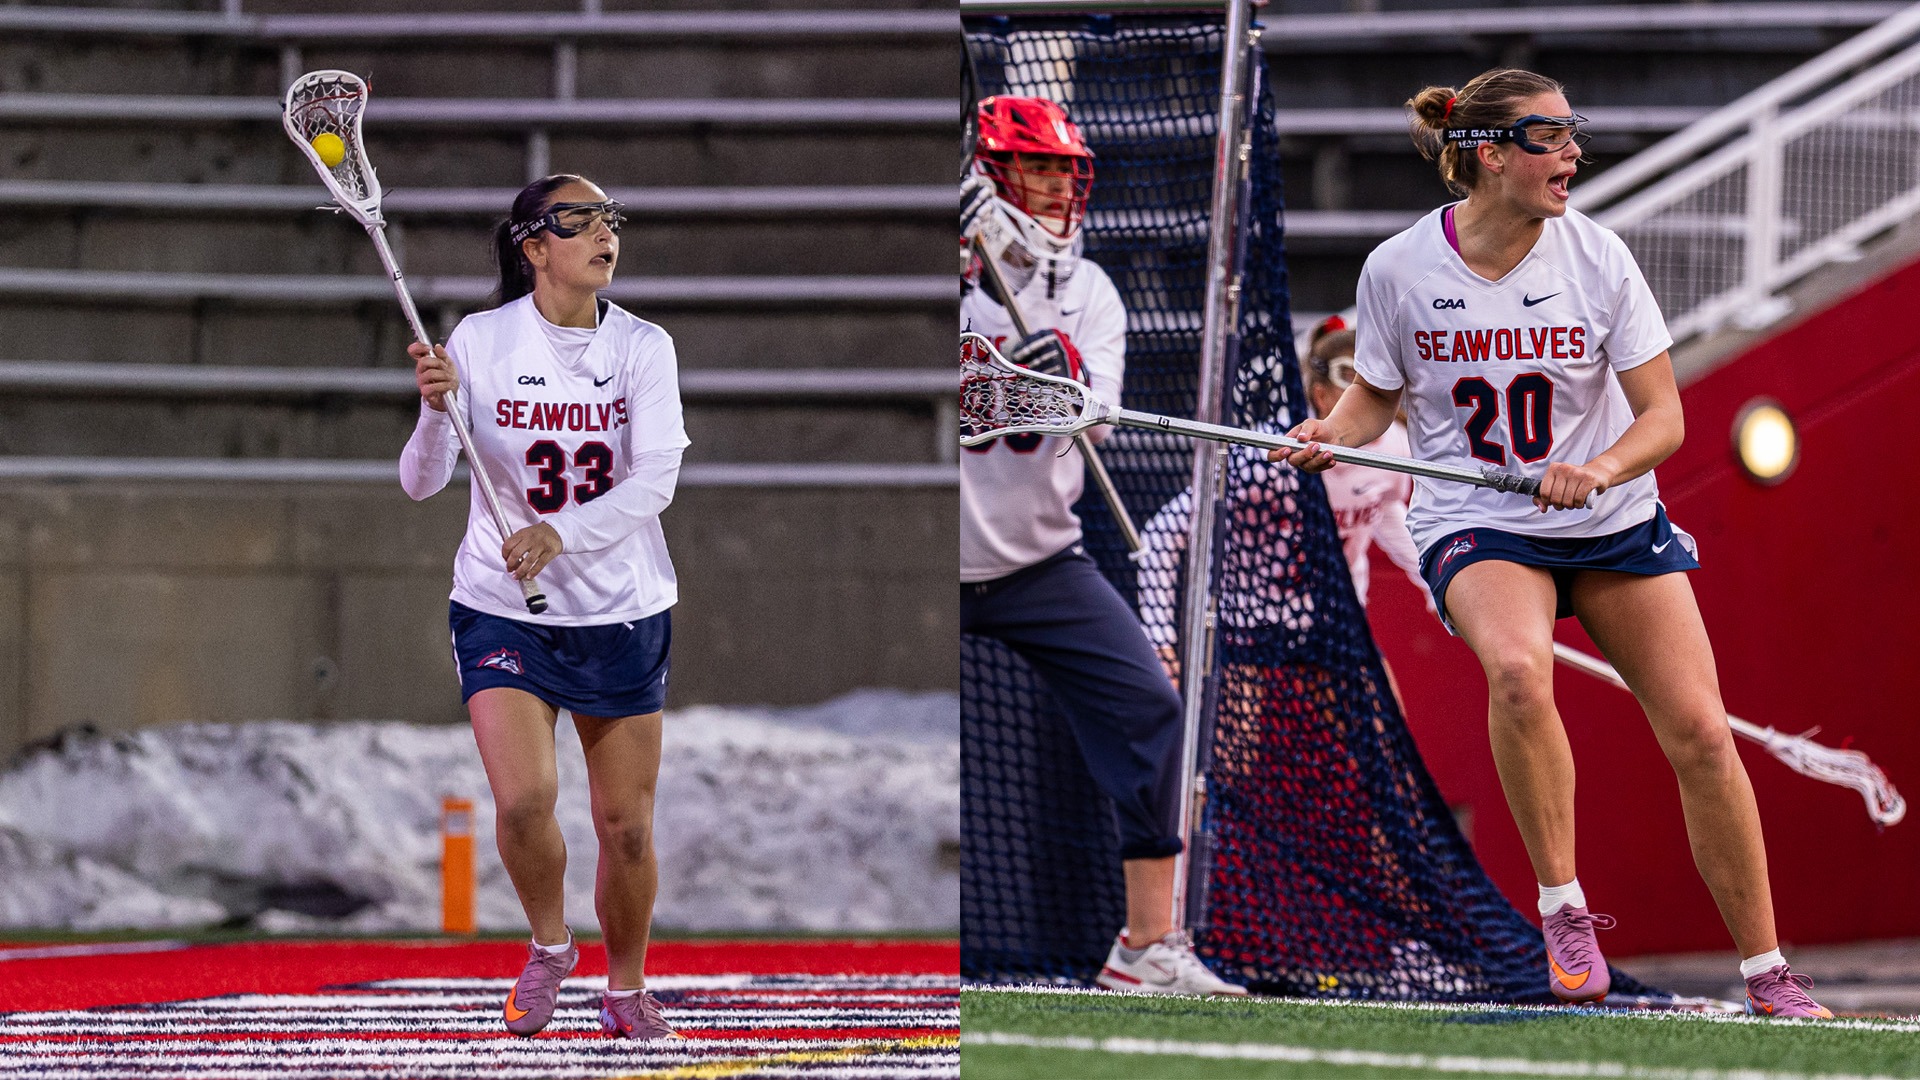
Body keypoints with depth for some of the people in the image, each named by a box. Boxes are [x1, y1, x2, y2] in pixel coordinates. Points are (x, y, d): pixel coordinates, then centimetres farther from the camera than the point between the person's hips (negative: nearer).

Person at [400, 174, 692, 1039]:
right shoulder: (480, 341, -6)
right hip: (502, 609, -1)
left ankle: (626, 989, 26)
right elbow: (421, 482, -9)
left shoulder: (643, 347, -4)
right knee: (523, 800, -18)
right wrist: (436, 410, -30)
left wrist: (560, 532, -32)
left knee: (627, 826, 3)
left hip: (623, 614, 1)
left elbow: (656, 479, -17)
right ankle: (549, 946, 11)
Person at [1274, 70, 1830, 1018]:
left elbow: (1662, 417, -7)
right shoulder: (1399, 270, -10)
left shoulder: (1597, 259, -10)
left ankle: (1765, 971, 12)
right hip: (1476, 529, -2)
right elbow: (1376, 395, 6)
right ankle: (1563, 909, -21)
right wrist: (1334, 433, -16)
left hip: (1615, 522, 2)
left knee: (1700, 736, -3)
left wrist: (1600, 469, -27)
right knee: (1518, 669, -35)